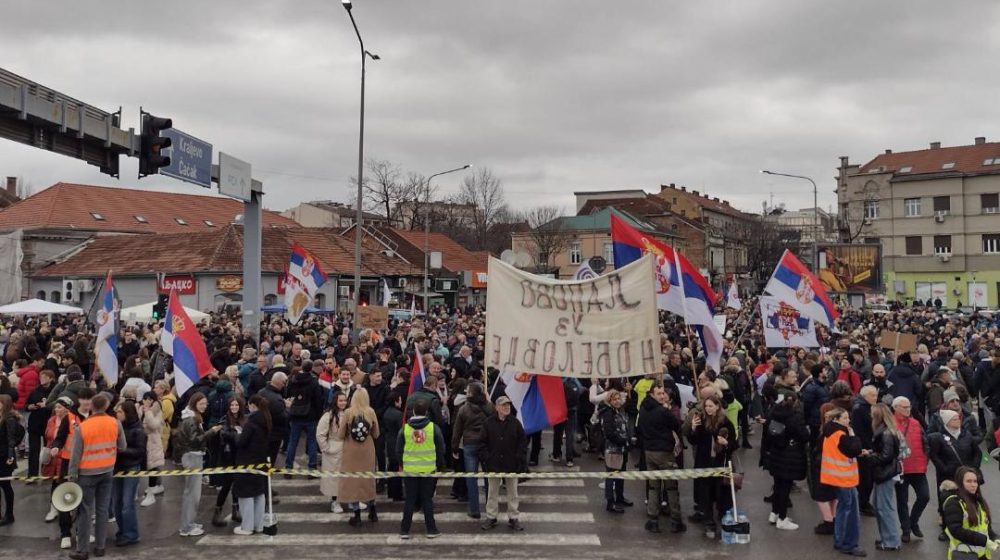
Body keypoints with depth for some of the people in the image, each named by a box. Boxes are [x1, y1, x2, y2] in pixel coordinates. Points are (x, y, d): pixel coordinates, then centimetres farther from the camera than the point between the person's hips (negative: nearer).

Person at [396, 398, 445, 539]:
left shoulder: (405, 428, -4)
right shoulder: (433, 427, -6)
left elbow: (398, 449, 4)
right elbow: (441, 448, 1)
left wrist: (402, 464, 18)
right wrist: (439, 464, 14)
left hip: (410, 469, 0)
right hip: (429, 469, 0)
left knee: (410, 500, 9)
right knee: (427, 499, 9)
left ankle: (404, 530, 12)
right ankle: (431, 529, 13)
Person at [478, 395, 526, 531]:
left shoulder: (515, 423, -2)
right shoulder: (488, 423, -4)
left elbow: (523, 441, 1)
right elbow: (482, 443, 0)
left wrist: (520, 458, -5)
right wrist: (485, 458, -8)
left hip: (511, 464, 1)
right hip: (493, 464, 0)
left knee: (512, 492, 9)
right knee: (492, 492, 10)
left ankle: (513, 518, 20)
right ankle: (491, 517, 22)